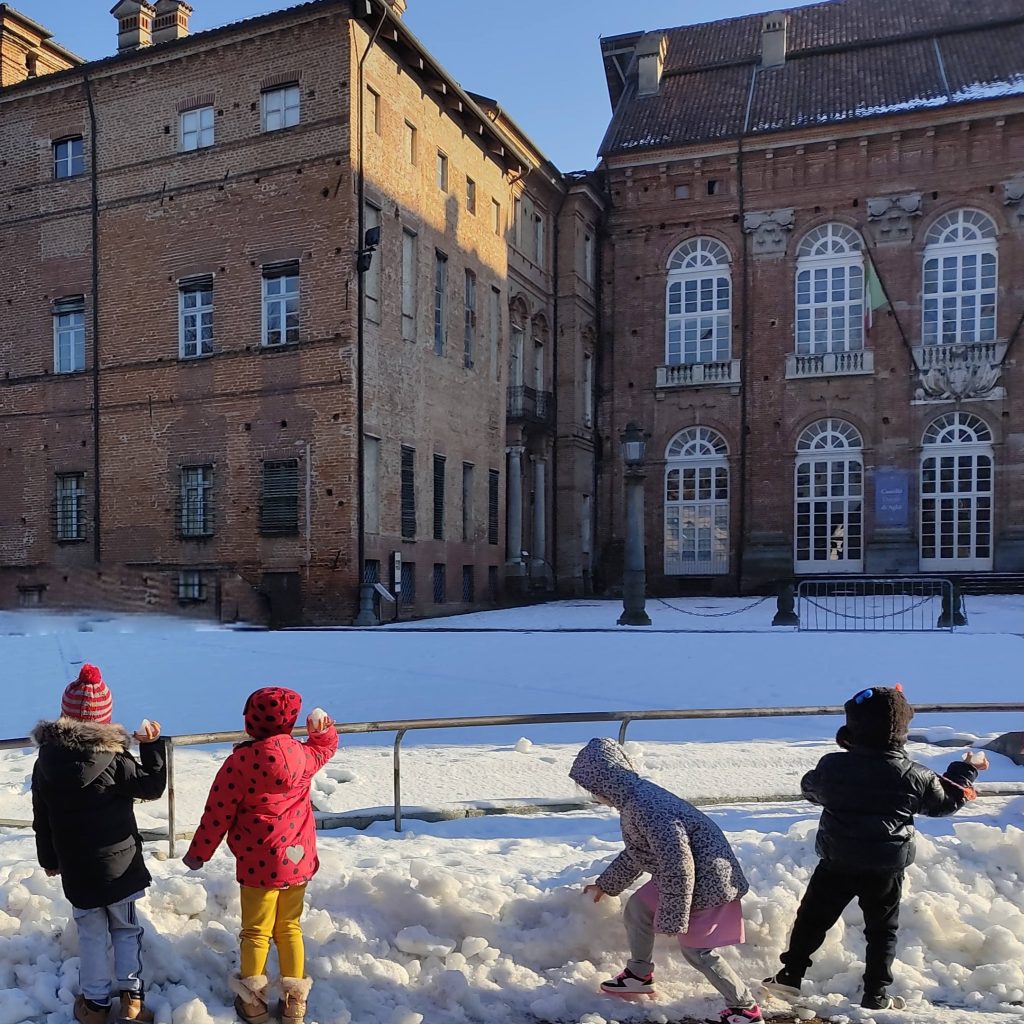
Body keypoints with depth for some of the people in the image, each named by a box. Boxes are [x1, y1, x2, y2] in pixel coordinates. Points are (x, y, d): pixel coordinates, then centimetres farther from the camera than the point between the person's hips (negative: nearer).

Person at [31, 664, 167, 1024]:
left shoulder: (46, 762, -7)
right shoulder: (114, 759, -19)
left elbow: (42, 820, 3)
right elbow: (152, 786, -5)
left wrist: (49, 859, 16)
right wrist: (153, 744, -1)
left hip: (75, 868, 2)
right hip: (120, 863, -2)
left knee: (91, 934, 16)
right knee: (126, 928, 16)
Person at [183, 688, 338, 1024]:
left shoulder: (241, 761, -15)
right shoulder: (302, 755, -3)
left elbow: (219, 813, -8)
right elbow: (325, 747, 22)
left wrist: (199, 852, 4)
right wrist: (322, 726, 39)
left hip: (260, 864, -4)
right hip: (298, 859, 4)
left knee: (256, 932, 12)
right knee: (290, 927, 17)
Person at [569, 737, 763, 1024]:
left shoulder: (647, 808, -31)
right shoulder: (634, 799, 2)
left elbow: (678, 866, -30)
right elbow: (634, 853, 19)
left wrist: (671, 919, -23)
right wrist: (605, 884, 30)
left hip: (705, 878, -10)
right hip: (678, 875, 10)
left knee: (695, 949, -2)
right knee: (637, 908, 15)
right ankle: (639, 976, 33)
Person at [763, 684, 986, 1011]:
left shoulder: (832, 766, -10)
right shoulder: (913, 775, -12)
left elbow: (810, 789, 11)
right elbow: (947, 801, 6)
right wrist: (967, 769, 23)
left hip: (837, 863, 0)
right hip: (886, 869, 0)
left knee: (812, 918, 13)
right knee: (882, 931, 16)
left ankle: (790, 976, 16)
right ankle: (876, 994, 20)